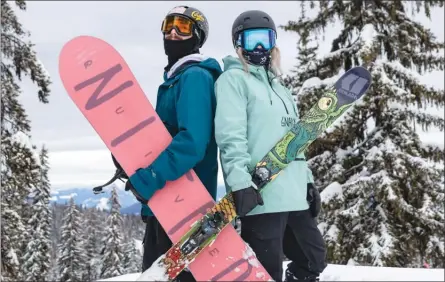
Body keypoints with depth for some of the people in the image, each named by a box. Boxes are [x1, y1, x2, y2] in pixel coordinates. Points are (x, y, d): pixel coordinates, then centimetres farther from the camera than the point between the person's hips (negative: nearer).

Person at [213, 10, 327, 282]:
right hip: (261, 195, -8)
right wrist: (240, 182, -23)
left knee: (314, 260, 15)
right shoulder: (233, 79, 0)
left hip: (294, 194, 9)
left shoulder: (279, 86, 25)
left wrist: (308, 180, 20)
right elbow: (230, 137, -13)